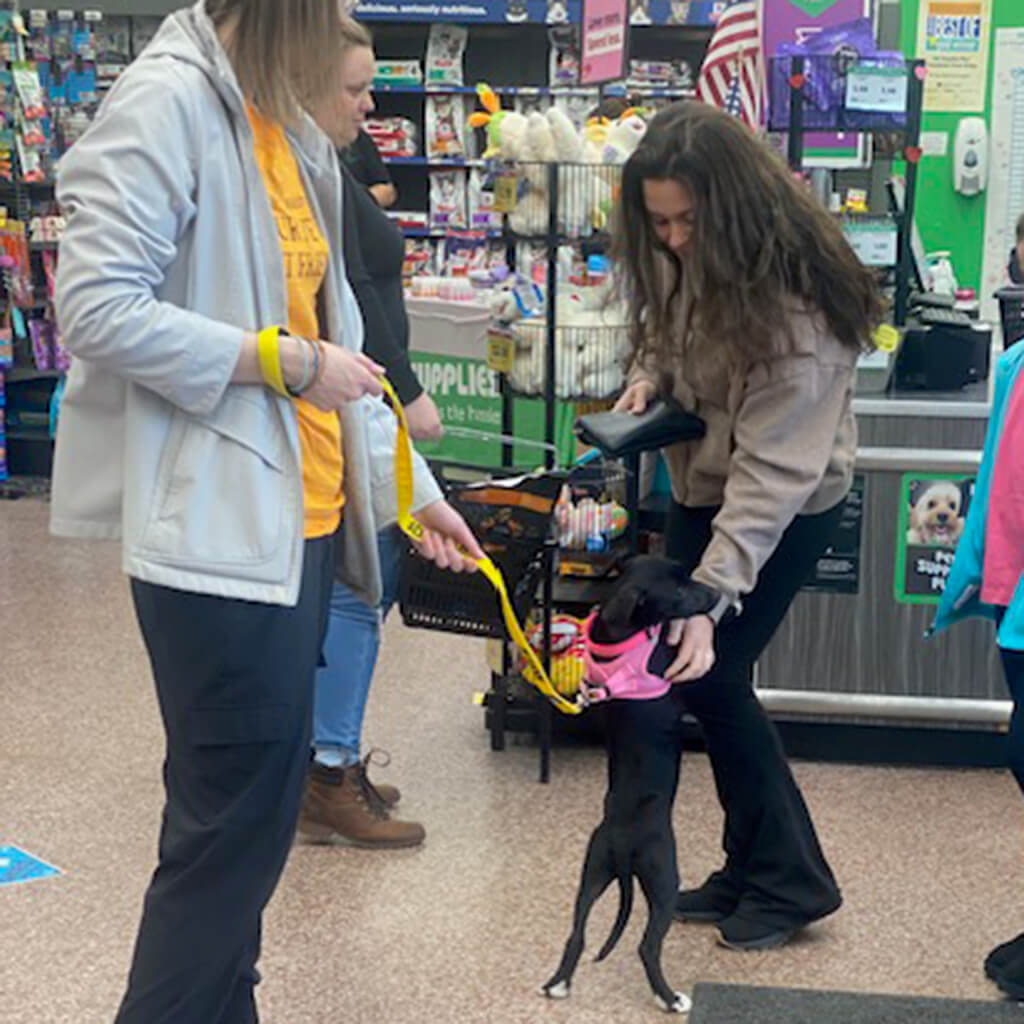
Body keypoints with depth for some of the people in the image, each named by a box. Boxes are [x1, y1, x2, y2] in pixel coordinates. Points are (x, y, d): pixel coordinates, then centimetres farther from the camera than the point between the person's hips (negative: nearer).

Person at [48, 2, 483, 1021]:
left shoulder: (291, 133, 15)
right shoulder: (167, 101, -11)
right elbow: (97, 308, -19)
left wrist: (411, 485, 17)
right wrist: (286, 363, -17)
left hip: (297, 514, 9)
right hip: (213, 522, -9)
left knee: (249, 810, 14)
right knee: (234, 819, -4)